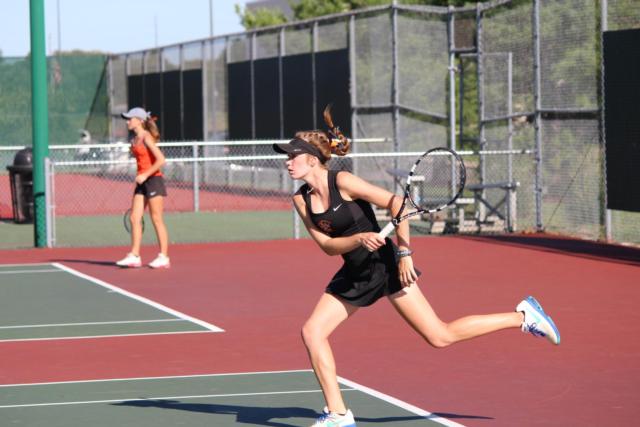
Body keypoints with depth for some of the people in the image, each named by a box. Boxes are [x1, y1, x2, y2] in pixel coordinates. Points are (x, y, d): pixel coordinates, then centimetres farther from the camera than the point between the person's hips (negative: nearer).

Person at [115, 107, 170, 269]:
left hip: (153, 180, -8)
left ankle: (164, 257, 3)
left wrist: (145, 175, -19)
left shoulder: (146, 137, -13)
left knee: (157, 219, -3)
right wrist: (139, 179, 18)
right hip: (142, 182, 8)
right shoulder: (135, 140, 12)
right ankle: (134, 256, 6)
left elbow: (160, 160, -19)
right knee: (134, 218, 3)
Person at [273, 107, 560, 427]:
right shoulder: (301, 199, 1)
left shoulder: (342, 182, -17)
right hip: (353, 274, 7)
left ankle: (522, 317, 5)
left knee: (440, 337, -9)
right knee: (312, 332, -4)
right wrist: (359, 239, -21)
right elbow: (327, 245, -1)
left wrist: (404, 253, -20)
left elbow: (396, 203, -17)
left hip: (385, 265, -7)